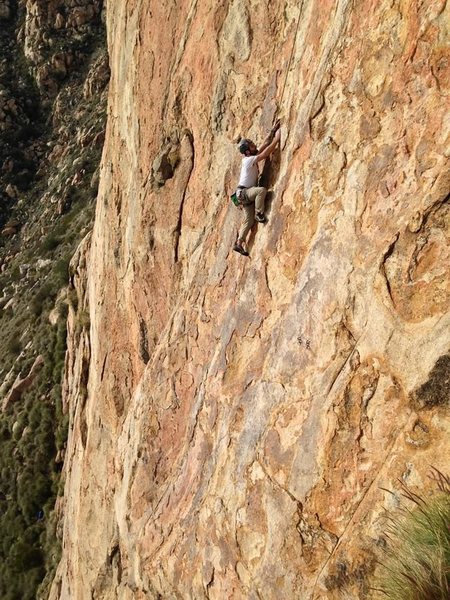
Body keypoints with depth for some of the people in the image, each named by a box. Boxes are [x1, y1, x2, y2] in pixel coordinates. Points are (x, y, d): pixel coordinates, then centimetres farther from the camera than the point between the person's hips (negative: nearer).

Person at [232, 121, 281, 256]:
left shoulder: (252, 157, 9)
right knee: (262, 190, -35)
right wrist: (277, 138, -16)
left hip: (246, 194, 9)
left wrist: (272, 131, 7)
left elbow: (265, 145, 12)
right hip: (243, 192, -9)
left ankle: (239, 244, 3)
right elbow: (267, 151, -21)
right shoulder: (249, 160, -17)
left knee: (249, 220, 3)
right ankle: (259, 214, -21)